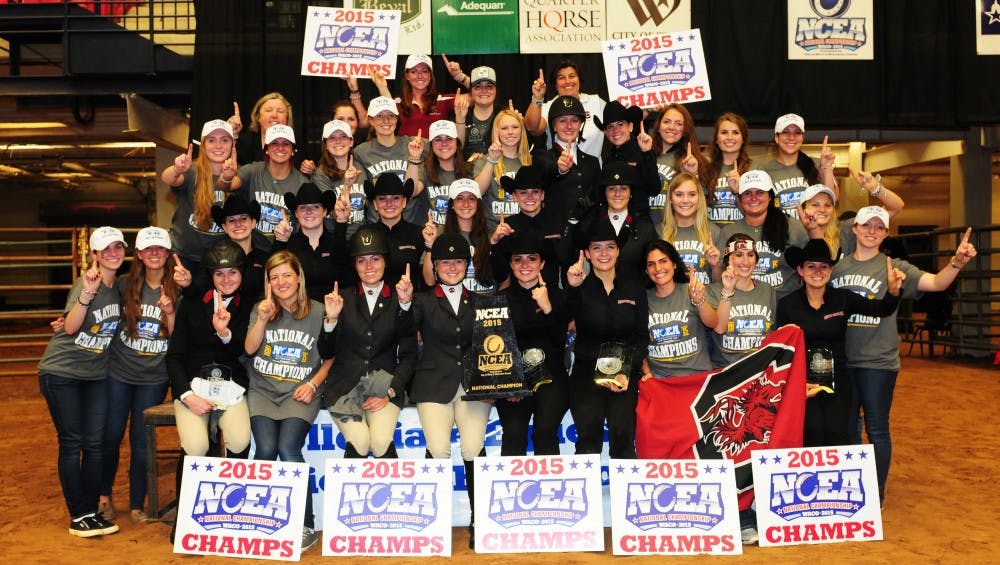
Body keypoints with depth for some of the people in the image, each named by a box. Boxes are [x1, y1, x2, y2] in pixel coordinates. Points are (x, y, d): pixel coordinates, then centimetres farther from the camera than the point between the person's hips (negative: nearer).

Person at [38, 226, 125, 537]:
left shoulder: (122, 287, 4)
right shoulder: (86, 283, -14)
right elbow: (70, 327, -25)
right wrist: (86, 295, -39)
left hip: (95, 374, 5)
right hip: (61, 372, -5)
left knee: (94, 443, 4)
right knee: (71, 443, -1)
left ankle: (92, 512, 14)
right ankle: (78, 516, 7)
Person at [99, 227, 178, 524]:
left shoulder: (176, 290, -3)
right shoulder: (125, 285, -2)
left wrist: (169, 312, -20)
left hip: (154, 377, -1)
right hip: (118, 371, 1)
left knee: (141, 441, 4)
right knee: (111, 435, 6)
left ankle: (137, 505, 18)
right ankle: (104, 495, 29)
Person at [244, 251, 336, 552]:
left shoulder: (318, 312, 4)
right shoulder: (260, 309, 11)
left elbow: (329, 359, 10)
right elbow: (250, 349, 0)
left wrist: (313, 384, -5)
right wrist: (262, 319, -13)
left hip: (299, 394, -2)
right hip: (263, 391, 2)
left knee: (288, 448, -24)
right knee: (266, 449, -22)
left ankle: (306, 525, -14)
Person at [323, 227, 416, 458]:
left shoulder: (399, 300, 7)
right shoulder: (343, 299, 8)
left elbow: (409, 355, 5)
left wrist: (390, 392, -6)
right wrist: (332, 319, -11)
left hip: (384, 383, 0)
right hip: (345, 385, 0)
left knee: (381, 442, -23)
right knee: (359, 443, -22)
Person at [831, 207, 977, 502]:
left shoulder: (894, 267, -3)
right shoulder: (837, 266, 5)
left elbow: (936, 282, -14)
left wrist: (957, 262, -31)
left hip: (878, 362, -3)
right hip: (842, 361, 3)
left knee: (877, 429, 5)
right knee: (846, 428, 13)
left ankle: (877, 494, 19)